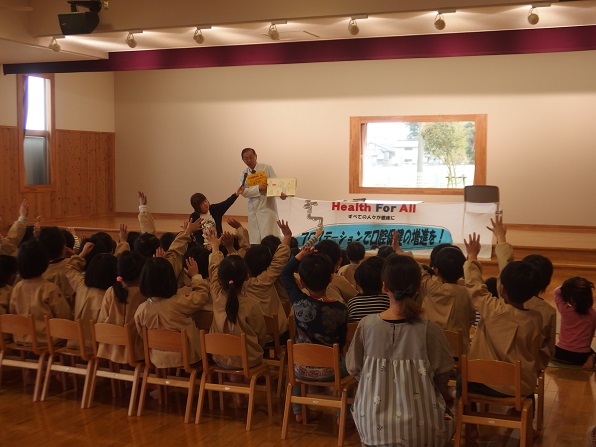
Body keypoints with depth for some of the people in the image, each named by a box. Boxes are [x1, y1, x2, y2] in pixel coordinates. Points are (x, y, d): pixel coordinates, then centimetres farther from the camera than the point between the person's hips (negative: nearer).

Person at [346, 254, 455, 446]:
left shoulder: (367, 325, -12)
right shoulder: (430, 329, -16)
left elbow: (354, 369, 0)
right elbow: (442, 376, -6)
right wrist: (440, 401, 15)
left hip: (374, 424, 2)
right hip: (419, 427, -2)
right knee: (445, 412, 27)